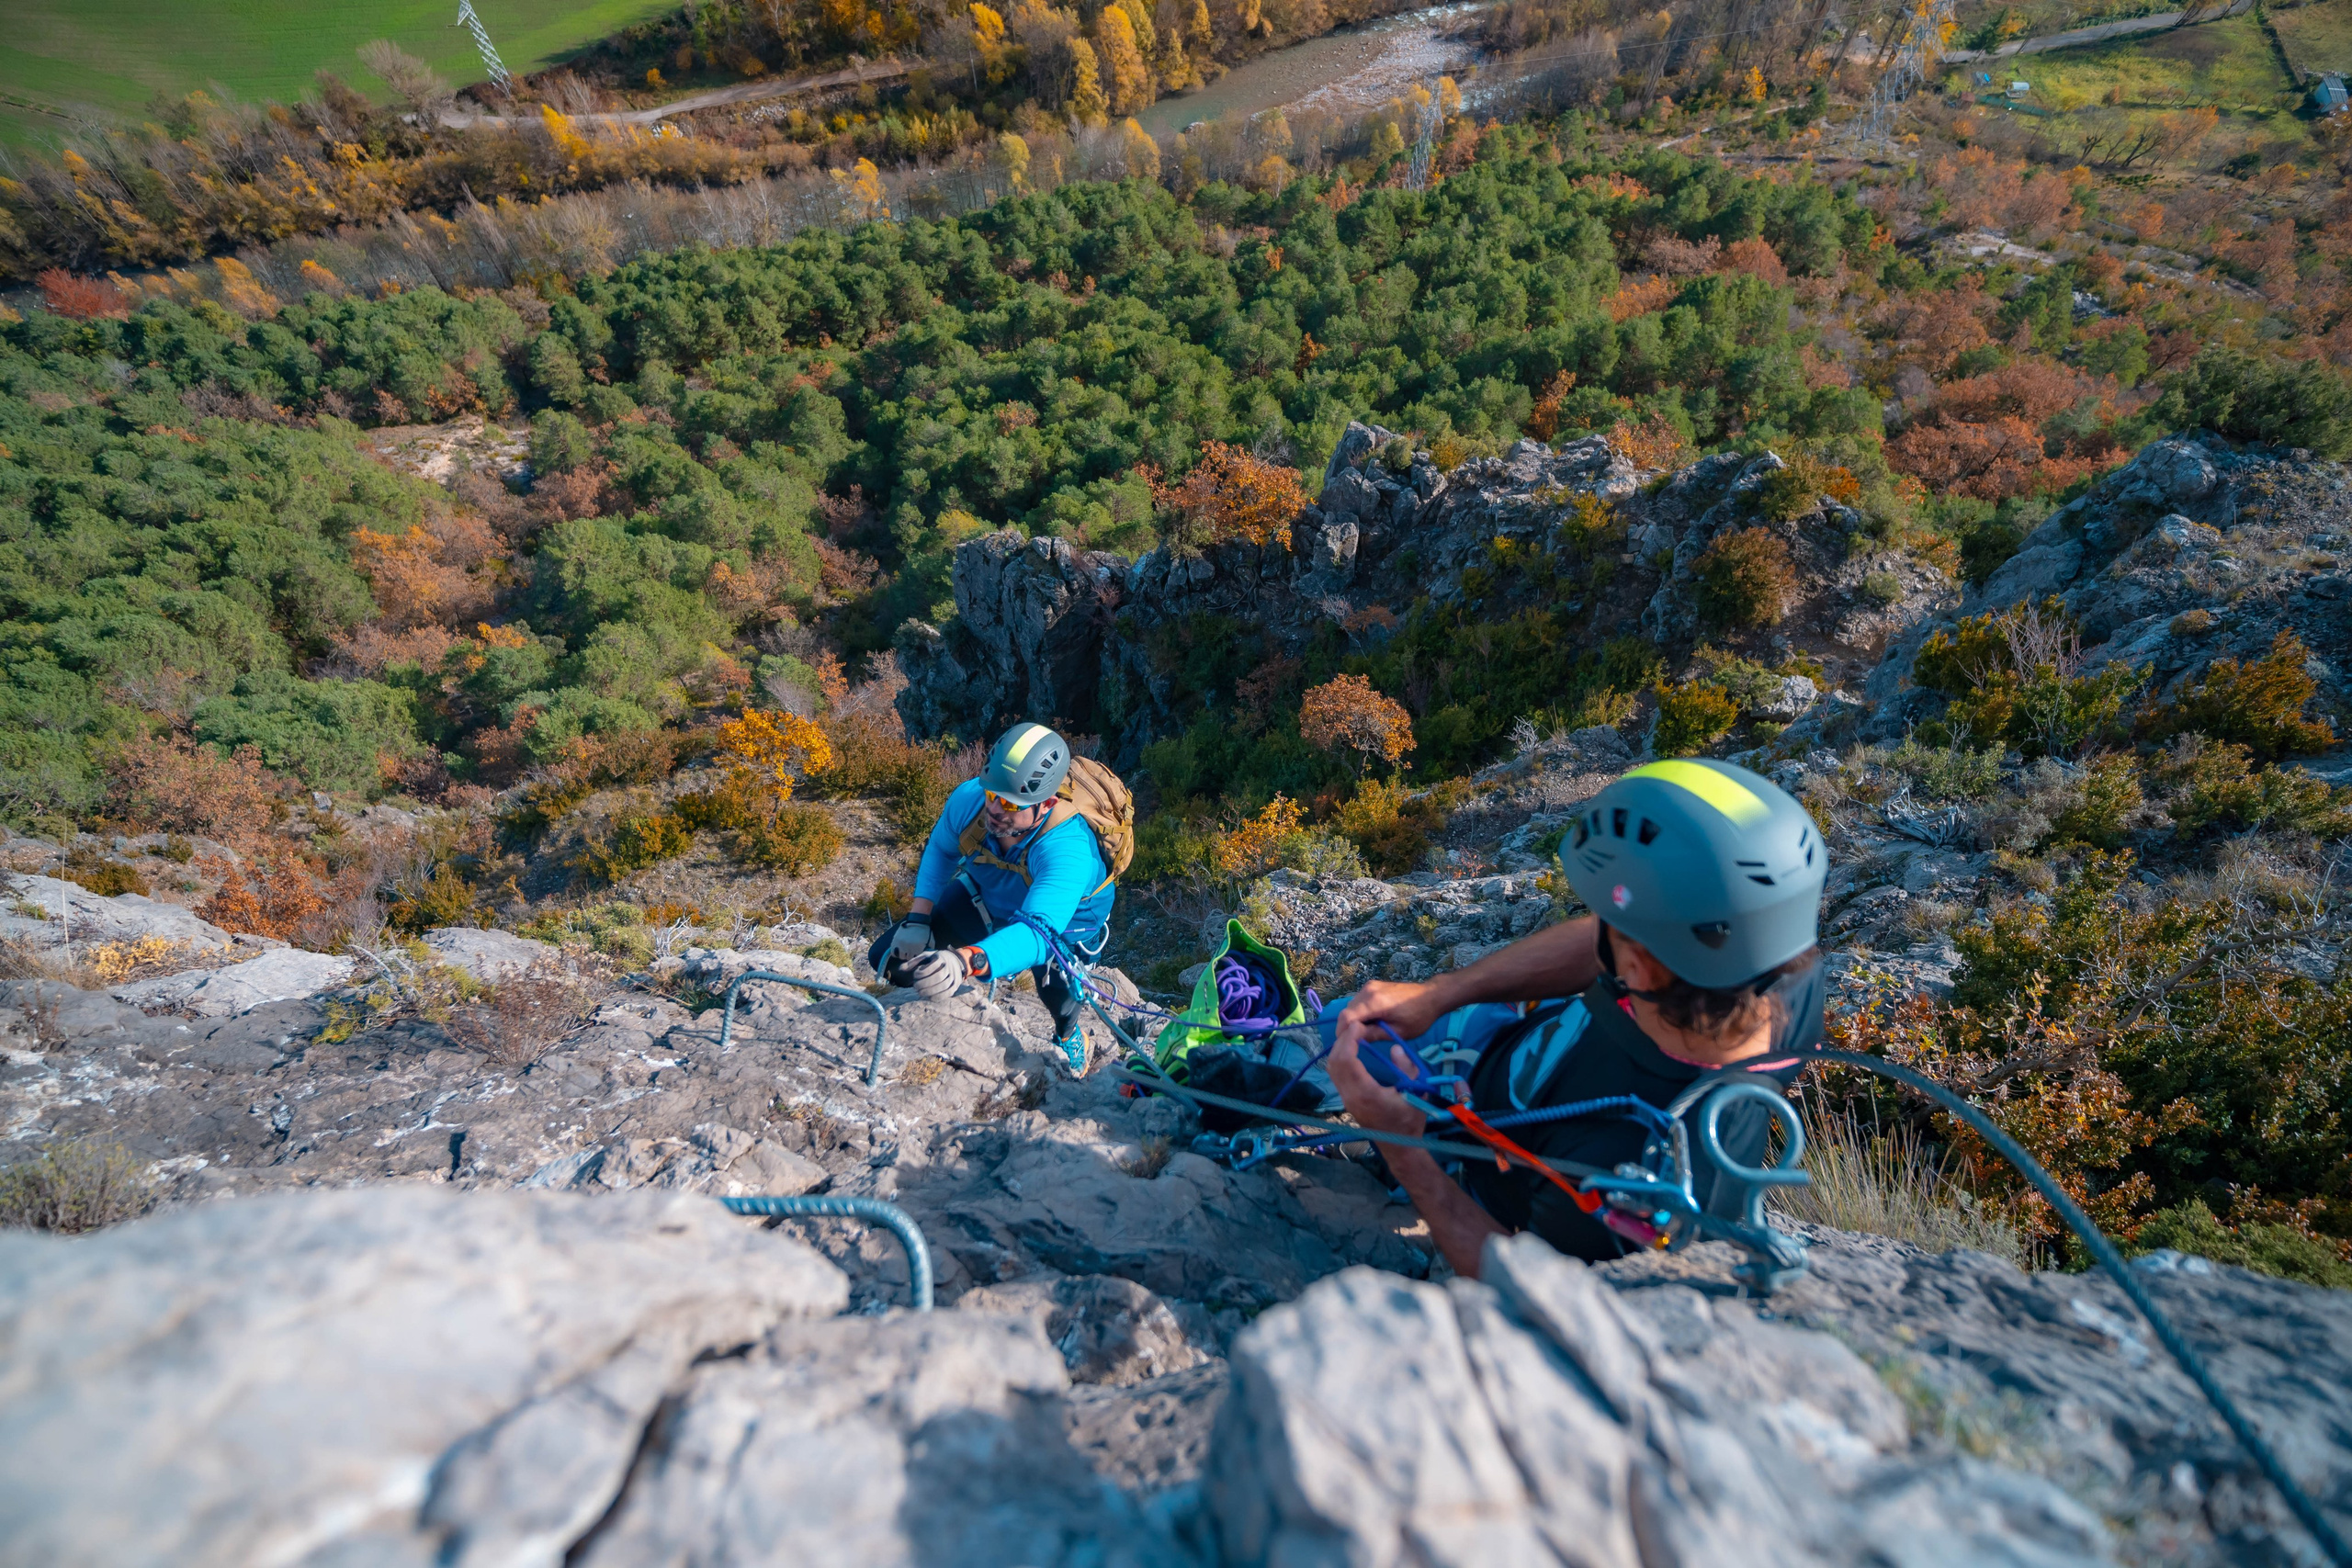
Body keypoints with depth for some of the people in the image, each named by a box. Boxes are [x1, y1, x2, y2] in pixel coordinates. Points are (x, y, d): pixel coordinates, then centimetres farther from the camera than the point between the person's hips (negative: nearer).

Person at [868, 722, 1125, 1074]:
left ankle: (1068, 1033, 18)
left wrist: (964, 963, -72)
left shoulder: (1069, 849, -45)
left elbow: (1036, 933, -55)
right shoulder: (969, 797, -30)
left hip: (1059, 923, -3)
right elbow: (941, 849, -7)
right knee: (889, 959, -5)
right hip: (985, 897, 3)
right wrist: (917, 920, -16)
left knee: (1059, 1000, -20)